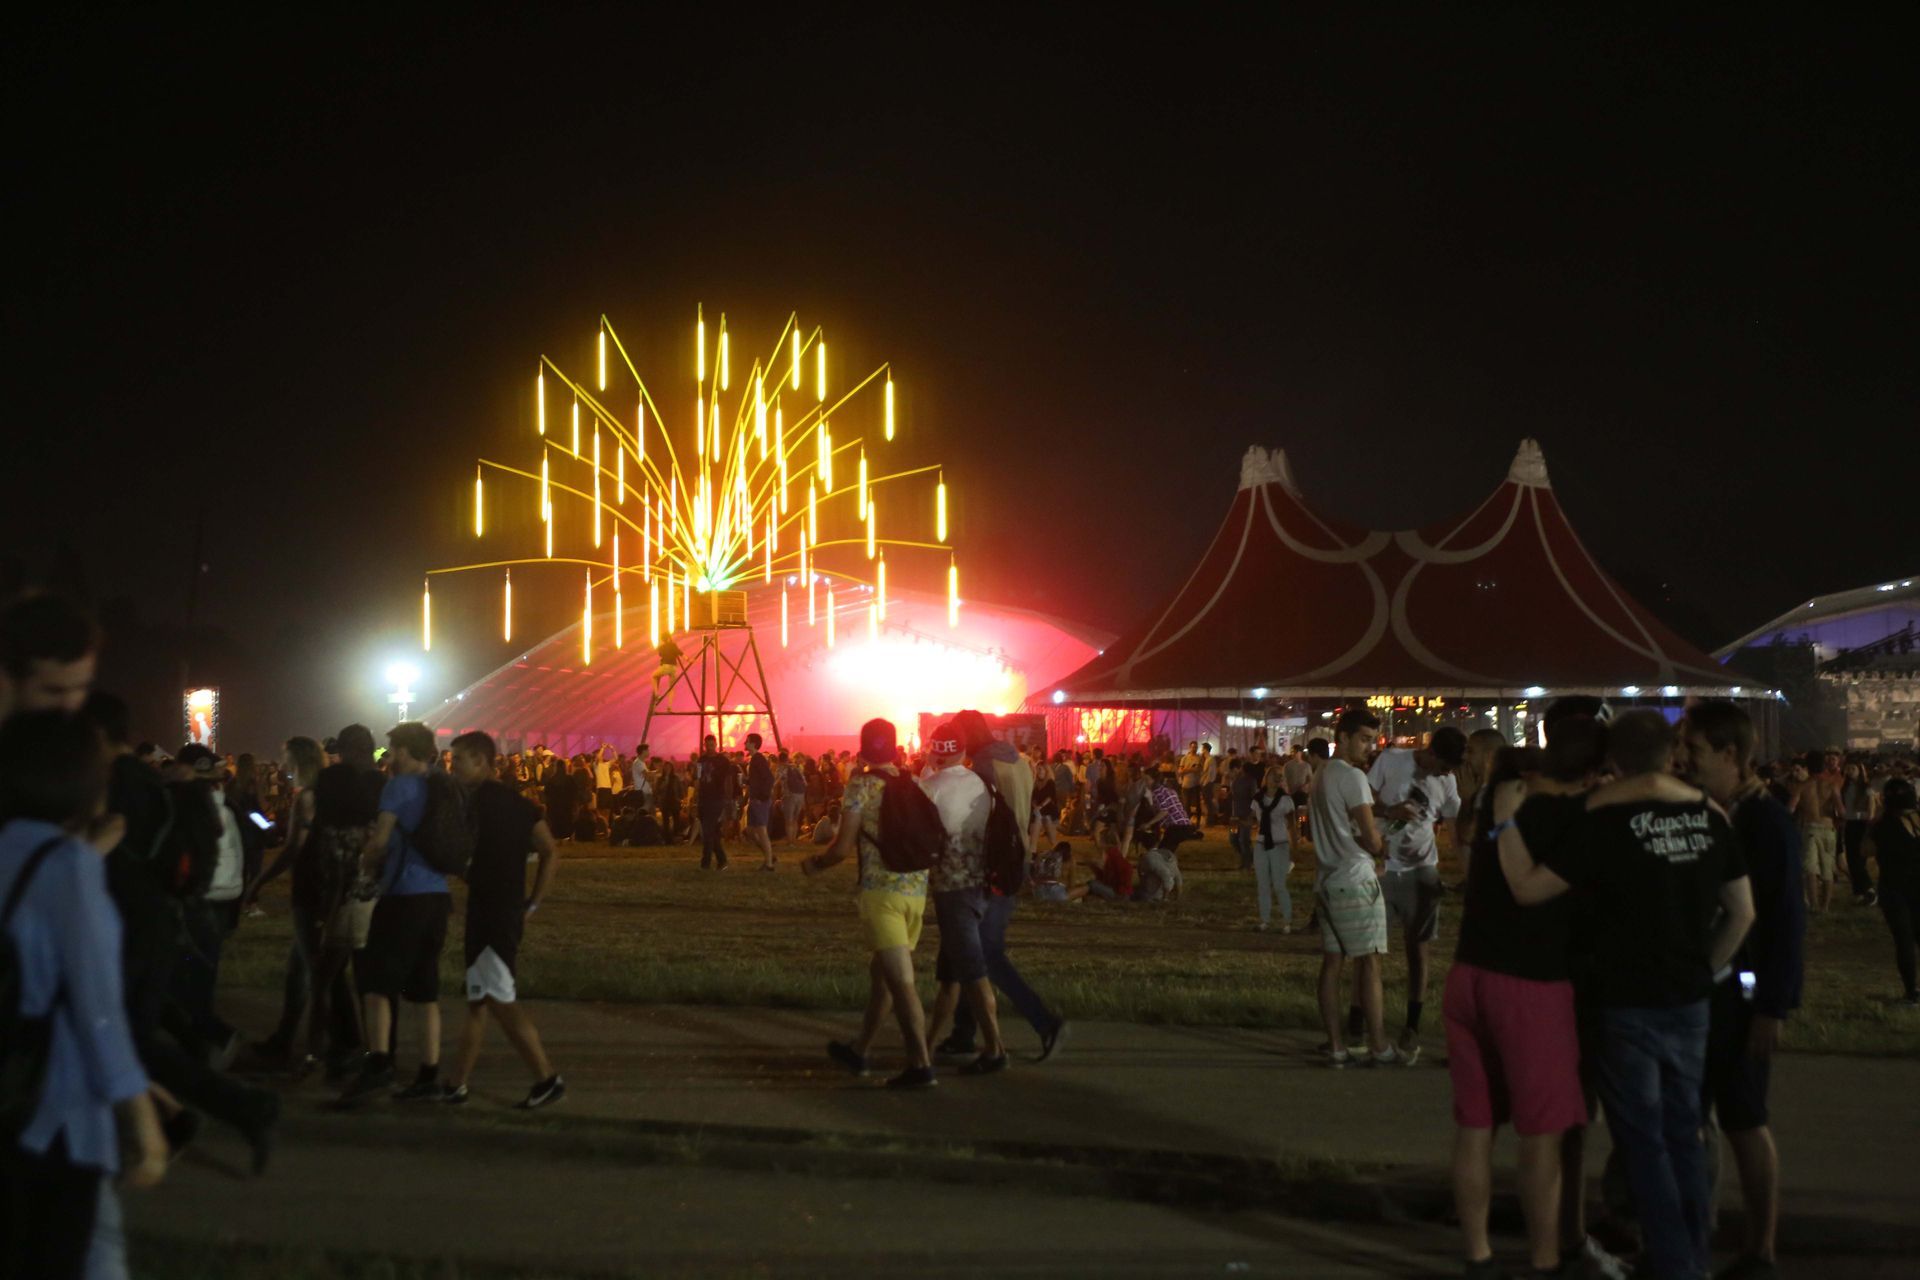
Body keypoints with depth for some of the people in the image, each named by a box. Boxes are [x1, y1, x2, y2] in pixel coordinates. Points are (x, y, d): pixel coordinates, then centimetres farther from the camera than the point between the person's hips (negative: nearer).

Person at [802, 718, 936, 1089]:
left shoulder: (860, 786, -6)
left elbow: (843, 847, -9)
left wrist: (815, 864, 9)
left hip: (882, 890, -6)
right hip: (917, 889, 6)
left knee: (900, 981, -7)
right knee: (881, 972, 19)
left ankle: (921, 1065, -12)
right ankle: (859, 1051, 30)